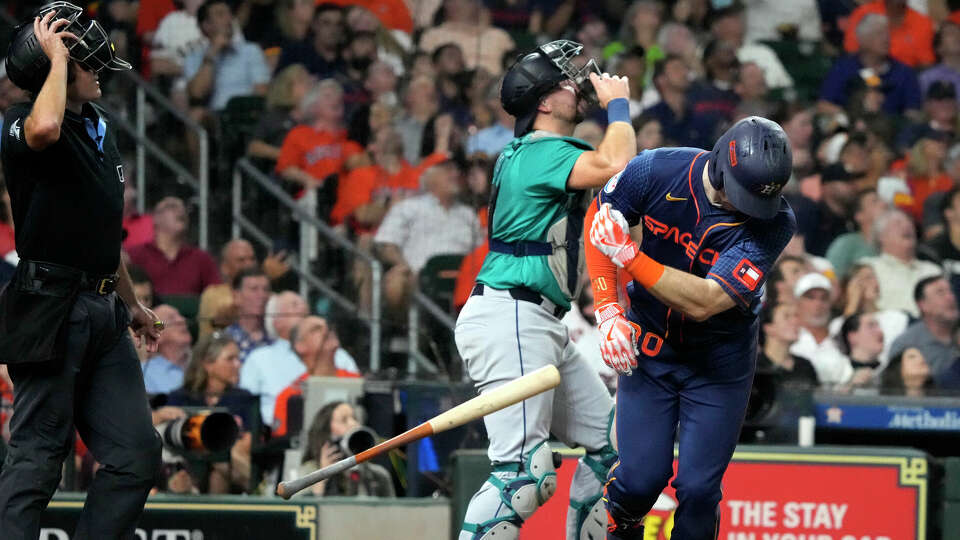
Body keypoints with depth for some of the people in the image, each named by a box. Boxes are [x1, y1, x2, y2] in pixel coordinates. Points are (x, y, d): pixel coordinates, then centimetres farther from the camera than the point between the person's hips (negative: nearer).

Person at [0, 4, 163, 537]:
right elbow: (44, 130, -38)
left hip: (103, 313, 8)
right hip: (49, 309, -8)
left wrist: (130, 302, 31)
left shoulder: (100, 124, 17)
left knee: (137, 454, 3)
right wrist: (56, 57, -23)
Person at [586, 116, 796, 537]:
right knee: (642, 478, -6)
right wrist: (607, 309, -9)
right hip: (649, 346, 1)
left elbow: (704, 302, -30)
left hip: (720, 360, -1)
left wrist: (626, 253, -29)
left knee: (698, 490, -8)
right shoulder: (658, 171, -19)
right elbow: (598, 218, 0)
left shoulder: (774, 222, -24)